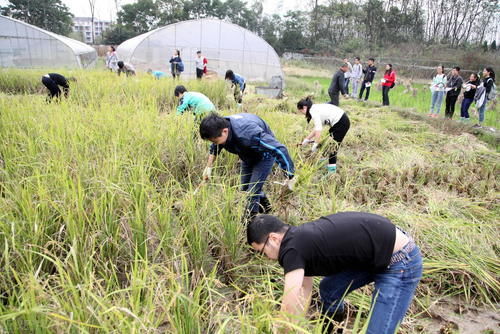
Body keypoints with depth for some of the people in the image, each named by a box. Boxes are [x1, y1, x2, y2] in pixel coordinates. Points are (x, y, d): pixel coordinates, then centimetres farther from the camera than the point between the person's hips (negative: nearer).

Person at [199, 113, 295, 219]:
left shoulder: (248, 134, -46)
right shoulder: (220, 127, -23)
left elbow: (279, 149, -41)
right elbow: (214, 148, 3)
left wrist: (290, 177, -35)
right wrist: (209, 167, 5)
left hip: (264, 154, -7)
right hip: (248, 155, 8)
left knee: (252, 191, -13)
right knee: (245, 188, 16)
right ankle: (266, 208, 40)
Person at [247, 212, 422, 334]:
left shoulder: (292, 249, -21)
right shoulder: (301, 238, 7)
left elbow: (290, 307, -18)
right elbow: (304, 289, 16)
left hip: (400, 261, -9)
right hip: (374, 256, 10)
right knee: (329, 288, 17)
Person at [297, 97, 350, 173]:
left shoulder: (313, 111, -15)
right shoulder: (316, 108, 13)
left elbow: (319, 130, -23)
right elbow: (317, 128, 16)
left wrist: (315, 144, -17)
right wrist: (307, 139, 19)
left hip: (341, 123, -9)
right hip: (341, 121, 9)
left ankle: (332, 169, 6)